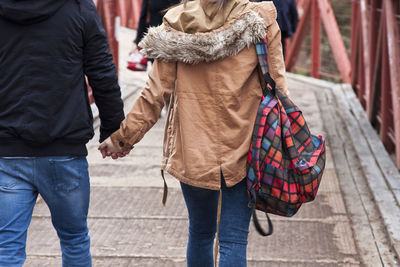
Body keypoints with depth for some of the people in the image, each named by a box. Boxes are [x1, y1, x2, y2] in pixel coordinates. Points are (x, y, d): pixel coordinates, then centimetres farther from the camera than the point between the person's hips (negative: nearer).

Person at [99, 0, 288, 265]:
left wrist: (122, 136, 5)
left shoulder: (177, 25, -4)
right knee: (234, 240, 2)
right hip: (242, 152, -2)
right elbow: (276, 88, -6)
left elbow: (155, 93, -4)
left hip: (193, 153, 2)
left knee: (200, 232, 20)